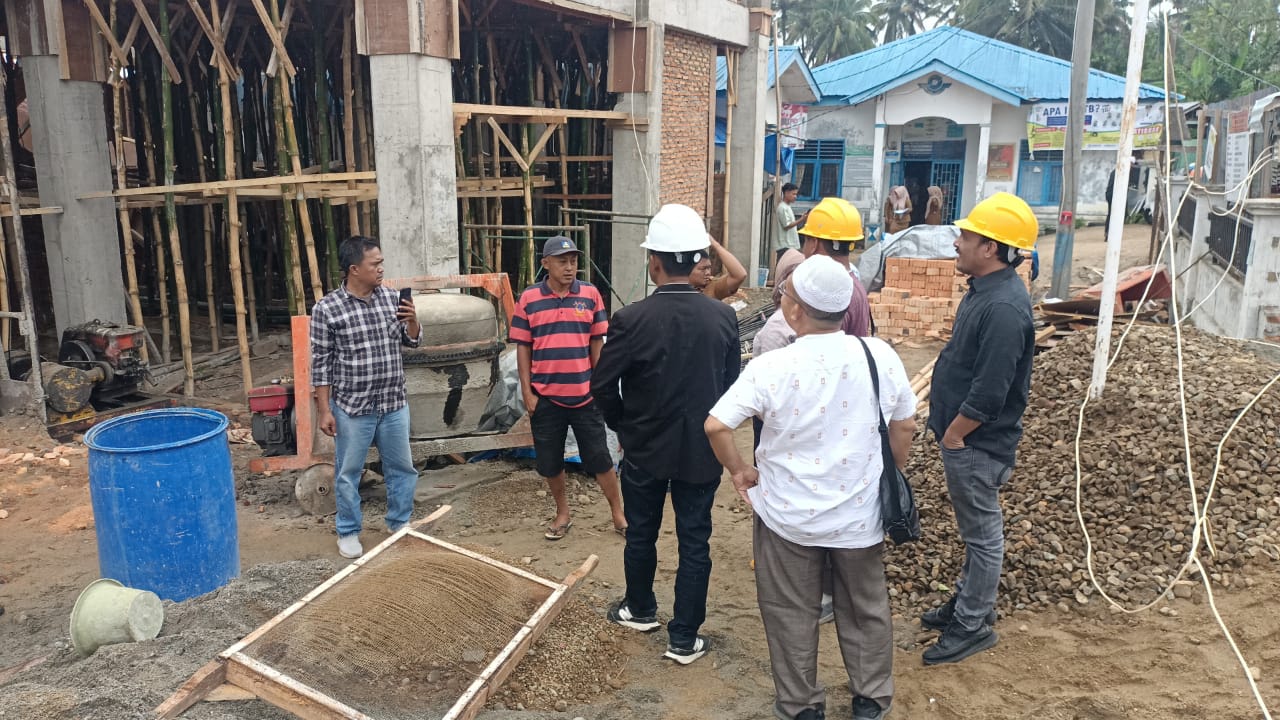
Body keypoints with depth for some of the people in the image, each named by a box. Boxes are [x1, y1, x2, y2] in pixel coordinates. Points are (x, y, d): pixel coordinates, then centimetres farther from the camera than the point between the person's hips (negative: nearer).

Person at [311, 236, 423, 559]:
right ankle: (348, 532, 28)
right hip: (352, 408, -4)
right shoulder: (326, 309, -12)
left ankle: (400, 524, 33)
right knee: (348, 473, 10)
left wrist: (412, 320, -12)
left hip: (394, 404, 4)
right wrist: (324, 410, -8)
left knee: (402, 468, 14)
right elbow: (321, 364, -8)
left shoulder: (391, 296, 0)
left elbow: (411, 341, 10)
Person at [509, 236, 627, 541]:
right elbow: (523, 347, 0)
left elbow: (596, 342, 4)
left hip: (585, 395, 0)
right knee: (550, 462, 12)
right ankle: (563, 514, 32)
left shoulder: (590, 294, -1)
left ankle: (618, 515, 22)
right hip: (545, 397, 0)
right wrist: (527, 392, -4)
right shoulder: (529, 298, -3)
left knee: (600, 458, 8)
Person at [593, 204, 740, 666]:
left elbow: (603, 386, -12)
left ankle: (640, 610, 40)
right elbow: (731, 383, 0)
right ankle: (684, 637, 19)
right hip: (702, 449, 1)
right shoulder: (724, 317, -9)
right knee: (695, 541, 10)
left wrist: (624, 426, 6)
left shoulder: (631, 320, -18)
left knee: (641, 533, 19)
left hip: (645, 448, -1)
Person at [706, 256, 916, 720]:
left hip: (788, 516, -2)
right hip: (860, 515, 3)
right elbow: (905, 428, 0)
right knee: (865, 610, 22)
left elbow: (716, 425, -22)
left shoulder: (772, 367, -20)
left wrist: (738, 471, -4)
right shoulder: (881, 356, -11)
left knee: (792, 614, 17)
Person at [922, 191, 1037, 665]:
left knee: (982, 533, 7)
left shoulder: (1004, 306, -27)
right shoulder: (985, 289, 6)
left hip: (977, 443, -10)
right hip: (965, 437, 10)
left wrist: (952, 436, -16)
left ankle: (972, 625, 21)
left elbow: (989, 392, -29)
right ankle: (970, 602, 39)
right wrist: (947, 429, 16)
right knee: (976, 530, 23)